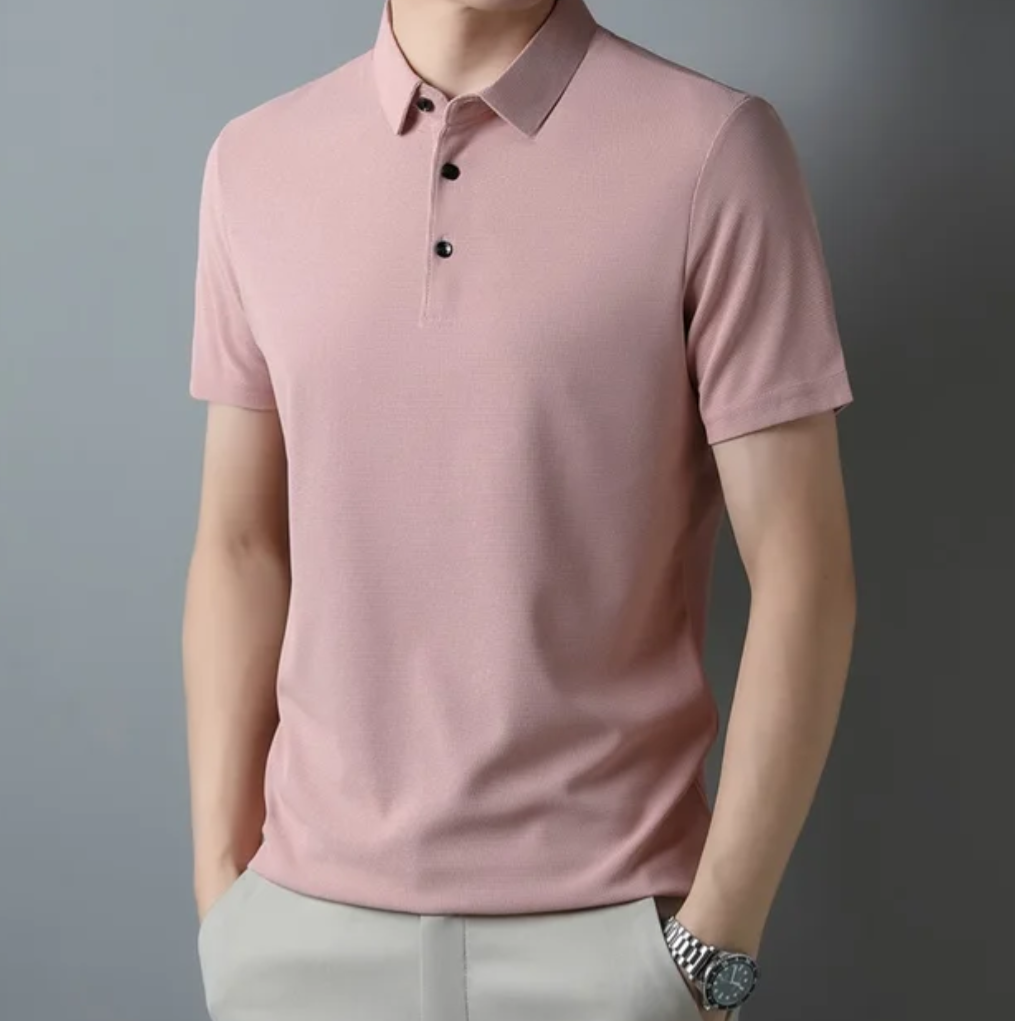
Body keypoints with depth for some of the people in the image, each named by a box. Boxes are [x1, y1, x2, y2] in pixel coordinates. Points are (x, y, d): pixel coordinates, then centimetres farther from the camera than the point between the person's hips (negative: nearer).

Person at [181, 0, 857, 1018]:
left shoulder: (712, 146, -10)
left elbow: (801, 574, -9)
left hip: (605, 922, -2)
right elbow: (240, 548, 5)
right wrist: (219, 885, 4)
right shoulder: (254, 162, 1)